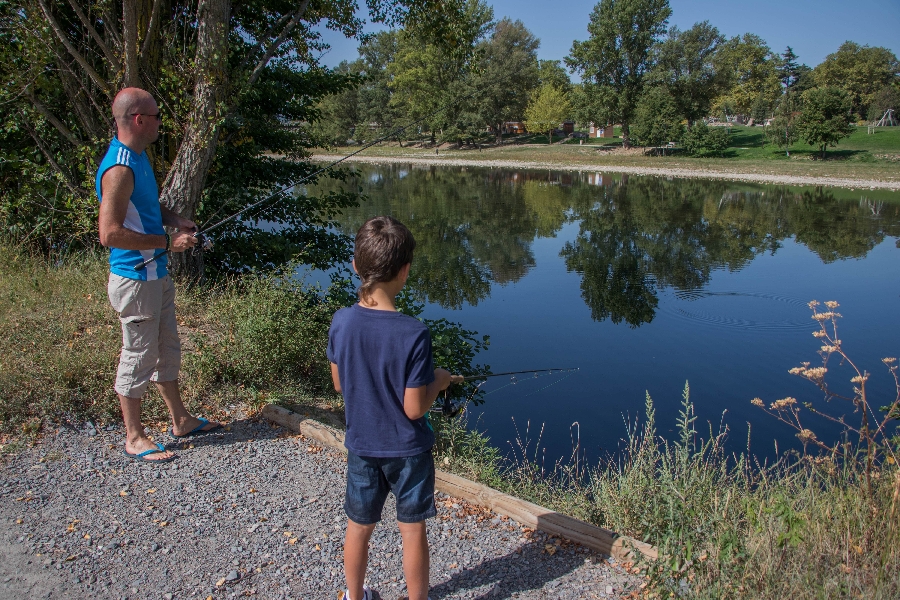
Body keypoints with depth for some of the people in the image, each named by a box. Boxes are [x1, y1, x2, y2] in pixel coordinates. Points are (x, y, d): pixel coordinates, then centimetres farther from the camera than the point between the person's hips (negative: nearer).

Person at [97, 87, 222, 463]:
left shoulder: (139, 156, 9)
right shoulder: (119, 168, -22)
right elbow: (109, 233, -27)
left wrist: (176, 221, 7)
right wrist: (167, 242, -21)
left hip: (156, 274, 10)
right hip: (134, 279, -10)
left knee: (167, 349, 18)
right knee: (137, 357, 3)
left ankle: (180, 420, 32)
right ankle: (134, 438, 18)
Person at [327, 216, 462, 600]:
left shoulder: (341, 322, -14)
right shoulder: (414, 334, -26)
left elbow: (339, 384, 0)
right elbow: (414, 409, -20)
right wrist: (439, 381, -4)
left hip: (361, 445, 4)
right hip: (407, 449, -4)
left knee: (359, 527, 22)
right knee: (413, 531, 15)